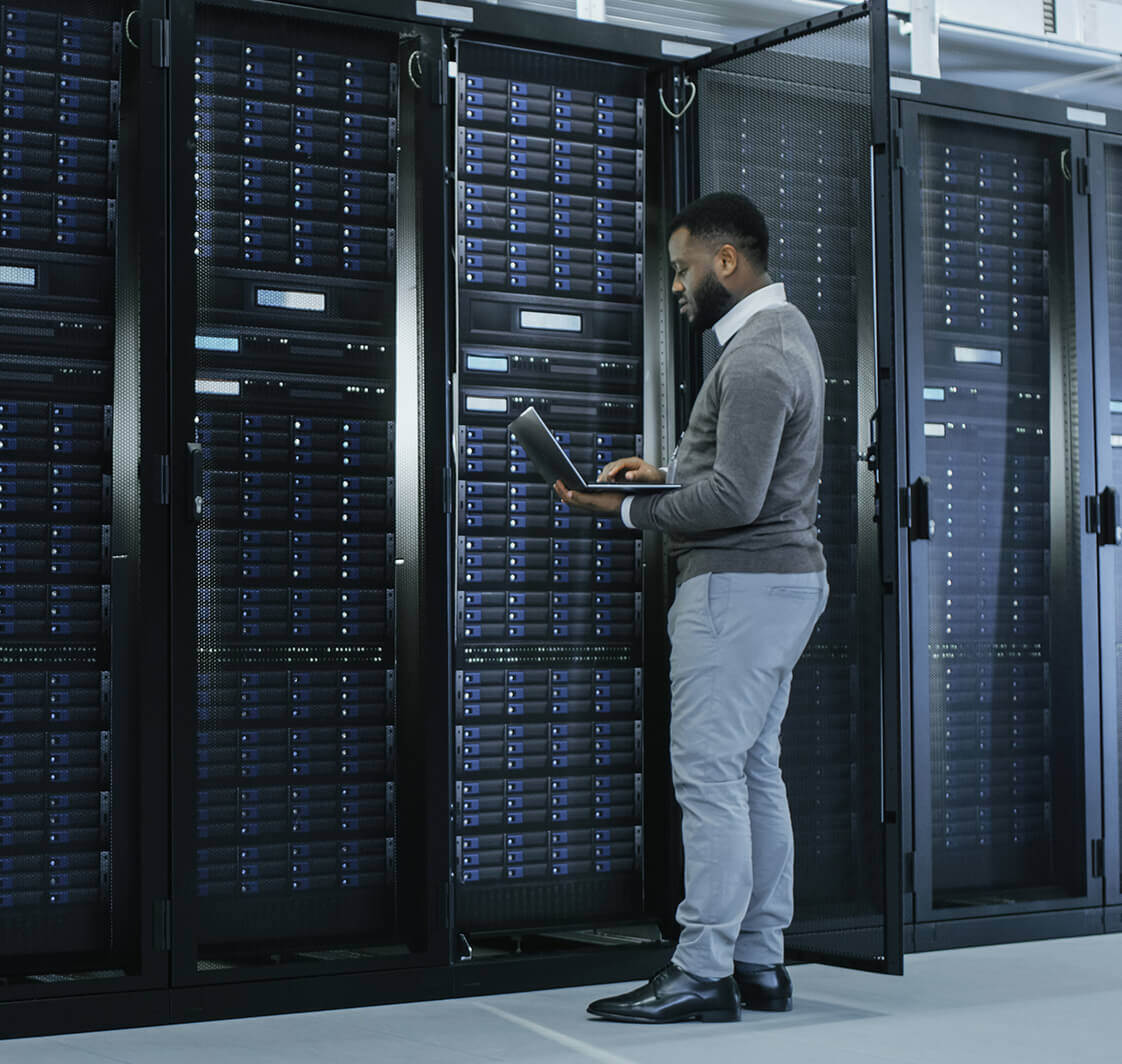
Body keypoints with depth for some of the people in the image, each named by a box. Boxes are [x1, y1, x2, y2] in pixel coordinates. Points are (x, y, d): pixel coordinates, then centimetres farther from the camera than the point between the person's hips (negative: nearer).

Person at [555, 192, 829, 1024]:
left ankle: (704, 972, -6)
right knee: (755, 771, 11)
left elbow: (735, 498, -23)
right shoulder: (784, 331, 17)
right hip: (784, 576, 11)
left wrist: (625, 510, -18)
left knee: (709, 773, -9)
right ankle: (761, 963, 16)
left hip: (741, 583, -11)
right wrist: (670, 471, 13)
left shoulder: (755, 357, -17)